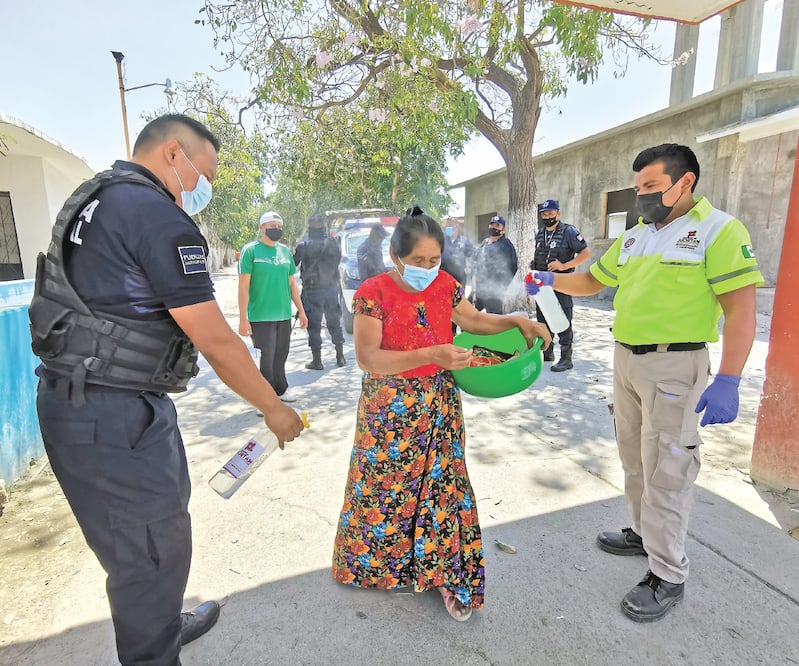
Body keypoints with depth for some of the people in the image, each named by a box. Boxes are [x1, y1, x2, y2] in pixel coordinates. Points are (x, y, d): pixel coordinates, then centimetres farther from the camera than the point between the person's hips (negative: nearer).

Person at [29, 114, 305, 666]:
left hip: (76, 400, 10)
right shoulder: (158, 215, -18)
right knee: (152, 553, 6)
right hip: (113, 418, -10)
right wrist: (275, 409, -7)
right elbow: (217, 341, -19)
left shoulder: (95, 198, 14)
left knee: (157, 530, 25)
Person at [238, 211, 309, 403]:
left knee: (280, 356, 13)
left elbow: (292, 284, 16)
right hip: (260, 316, -5)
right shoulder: (250, 250, -5)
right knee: (268, 356, -1)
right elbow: (243, 287, -9)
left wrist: (301, 311, 14)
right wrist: (243, 319, -13)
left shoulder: (285, 251, 11)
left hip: (284, 315, 5)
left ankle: (279, 390, 29)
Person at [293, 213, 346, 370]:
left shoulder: (303, 246, -9)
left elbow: (292, 265, 0)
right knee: (334, 323, 14)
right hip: (332, 288, 4)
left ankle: (317, 361, 7)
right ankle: (340, 357, 20)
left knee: (314, 325, 3)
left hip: (312, 291, -4)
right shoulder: (334, 244, 2)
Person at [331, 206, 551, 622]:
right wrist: (430, 355, -31)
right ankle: (380, 562, 38)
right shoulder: (373, 292, -15)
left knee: (442, 482, 8)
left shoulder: (444, 285, 1)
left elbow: (474, 320, 17)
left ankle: (447, 574, 27)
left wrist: (516, 320, 0)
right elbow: (367, 358, -22)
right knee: (387, 483, 11)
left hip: (440, 405, 4)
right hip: (390, 409, -3)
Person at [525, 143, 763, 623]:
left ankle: (669, 577, 17)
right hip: (626, 360, 7)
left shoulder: (719, 230, -10)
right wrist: (547, 280, 4)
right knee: (635, 460, 18)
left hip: (674, 366, -7)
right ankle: (645, 534, 38)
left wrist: (727, 381, -23)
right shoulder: (634, 237, 11)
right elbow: (591, 282, 19)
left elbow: (741, 309, -16)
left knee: (666, 471, 0)